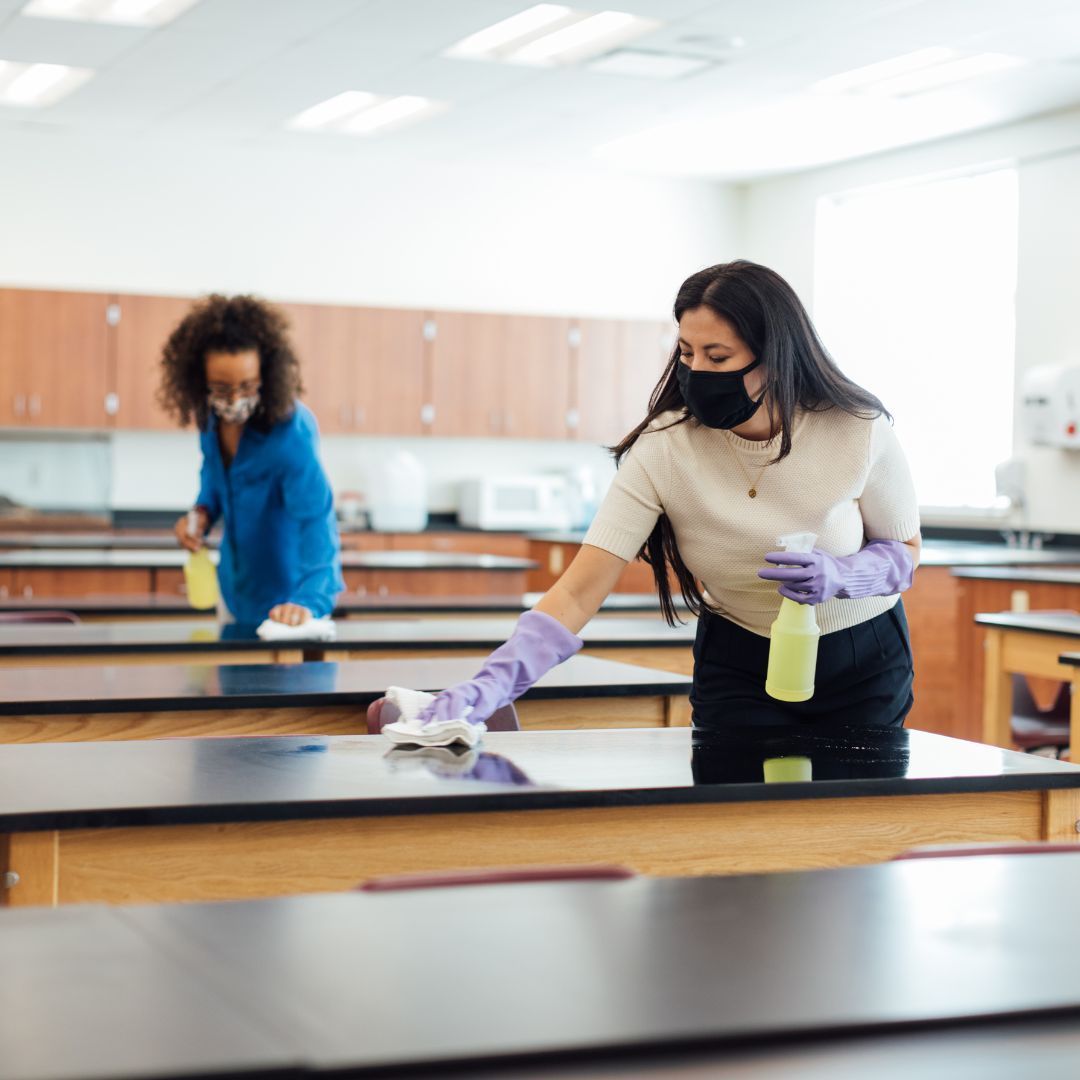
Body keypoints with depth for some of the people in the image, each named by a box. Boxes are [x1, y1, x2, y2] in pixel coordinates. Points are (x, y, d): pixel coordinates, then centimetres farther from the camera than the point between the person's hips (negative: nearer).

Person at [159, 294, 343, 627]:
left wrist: (309, 599, -53)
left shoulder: (291, 436, -32)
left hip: (287, 592, -7)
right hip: (234, 586, 7)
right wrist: (204, 511, -12)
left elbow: (316, 521, -39)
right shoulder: (213, 417, -12)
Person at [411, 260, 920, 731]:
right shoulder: (663, 449, -23)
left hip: (865, 664, 1)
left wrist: (839, 576, -27)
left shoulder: (858, 431, -21)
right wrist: (493, 683, -42)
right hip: (739, 666, 0)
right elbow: (578, 593, -27)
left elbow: (905, 549, -4)